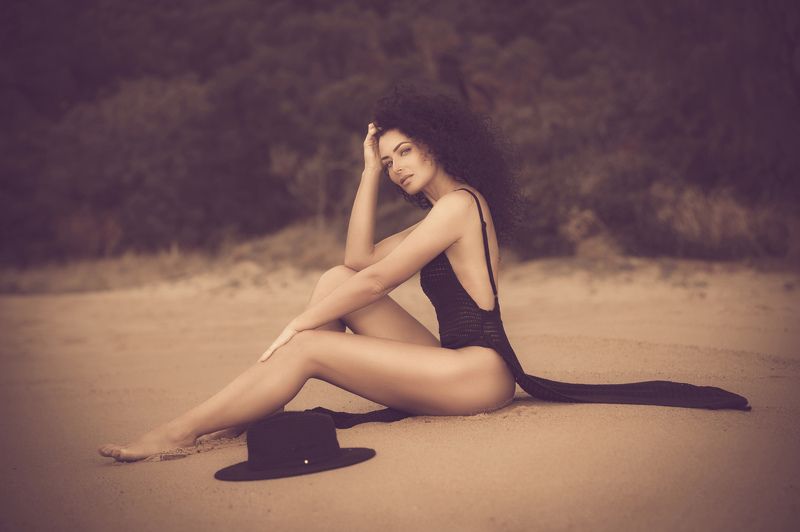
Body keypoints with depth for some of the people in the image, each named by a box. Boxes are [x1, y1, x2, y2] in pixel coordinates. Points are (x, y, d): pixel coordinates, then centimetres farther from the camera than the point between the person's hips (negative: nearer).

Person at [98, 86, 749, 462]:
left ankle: (178, 432, -12)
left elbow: (375, 282, -12)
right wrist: (369, 168, 11)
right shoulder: (445, 212, 19)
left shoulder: (459, 204, -9)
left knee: (306, 349, -19)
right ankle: (256, 407, -2)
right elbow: (359, 258, 10)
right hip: (460, 365, 10)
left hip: (478, 371, -10)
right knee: (332, 280, 4)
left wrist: (298, 324, -6)